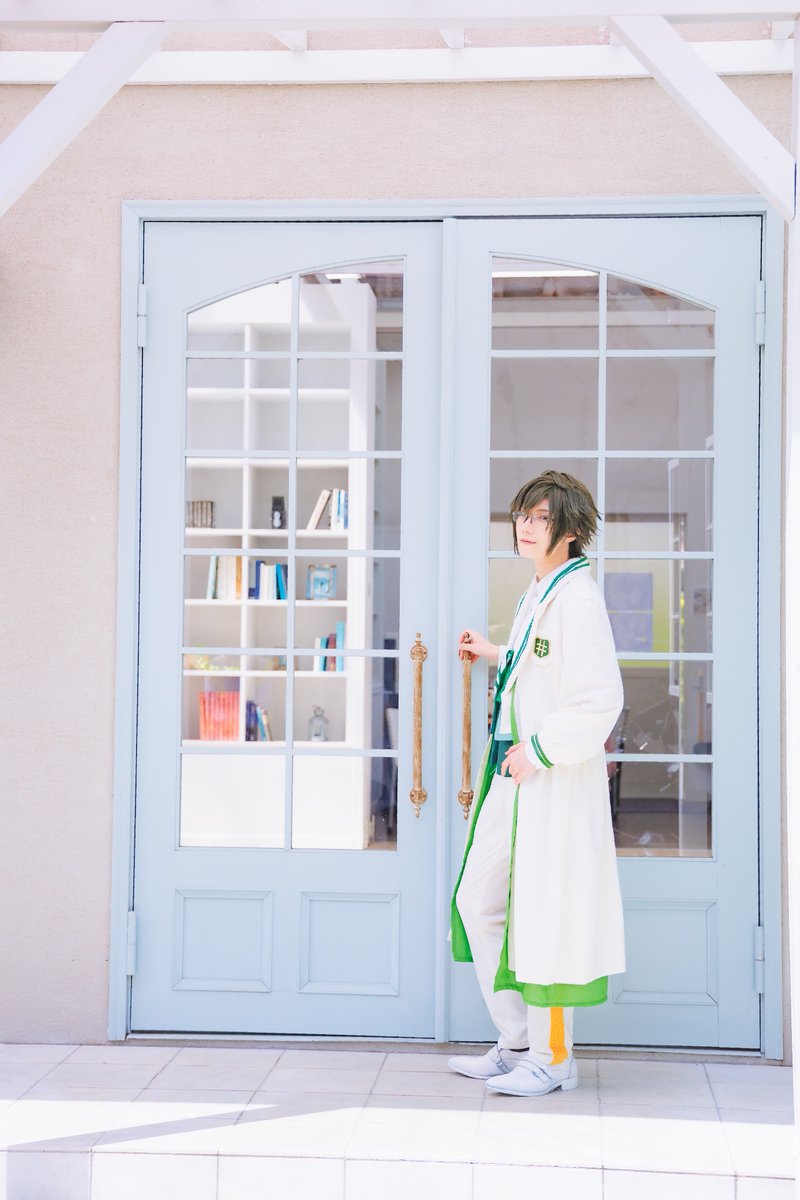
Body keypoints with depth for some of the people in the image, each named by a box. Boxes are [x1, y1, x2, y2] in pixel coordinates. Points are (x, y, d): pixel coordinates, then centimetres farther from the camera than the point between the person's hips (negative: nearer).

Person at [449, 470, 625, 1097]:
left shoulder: (577, 597, -16)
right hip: (514, 774, 10)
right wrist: (495, 653, 29)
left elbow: (600, 698, -24)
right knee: (479, 902, 13)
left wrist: (539, 751, -18)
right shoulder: (538, 593, 13)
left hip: (556, 782, -10)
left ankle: (553, 1058, 14)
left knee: (546, 915, -1)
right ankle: (517, 1043, 25)